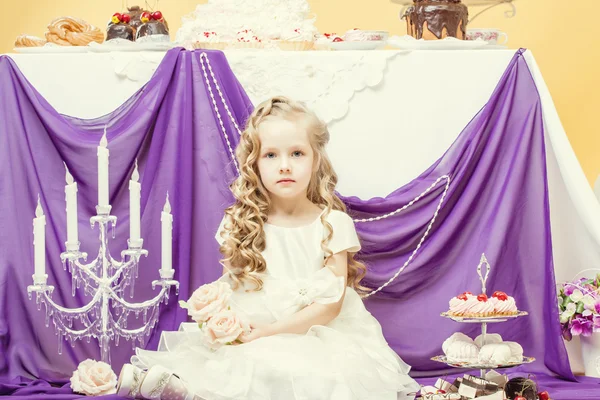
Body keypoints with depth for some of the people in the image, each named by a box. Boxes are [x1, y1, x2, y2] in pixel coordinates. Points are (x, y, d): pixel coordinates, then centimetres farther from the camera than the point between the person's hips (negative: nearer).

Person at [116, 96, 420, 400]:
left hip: (314, 337, -2)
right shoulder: (239, 225, 7)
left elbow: (331, 303, -5)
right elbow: (228, 287, 8)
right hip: (250, 336, 2)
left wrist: (271, 330, -17)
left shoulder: (333, 223, -1)